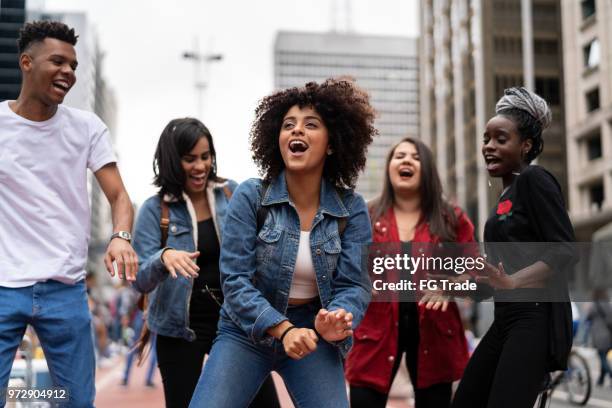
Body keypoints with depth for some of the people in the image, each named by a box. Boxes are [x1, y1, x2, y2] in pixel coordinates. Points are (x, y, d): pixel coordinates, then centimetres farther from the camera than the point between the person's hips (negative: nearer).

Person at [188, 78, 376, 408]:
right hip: (248, 331, -1)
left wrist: (337, 321, -31)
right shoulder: (250, 196, -10)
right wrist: (283, 329, -27)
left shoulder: (351, 208, -5)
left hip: (312, 334, 1)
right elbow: (234, 278, -14)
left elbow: (354, 283, -9)